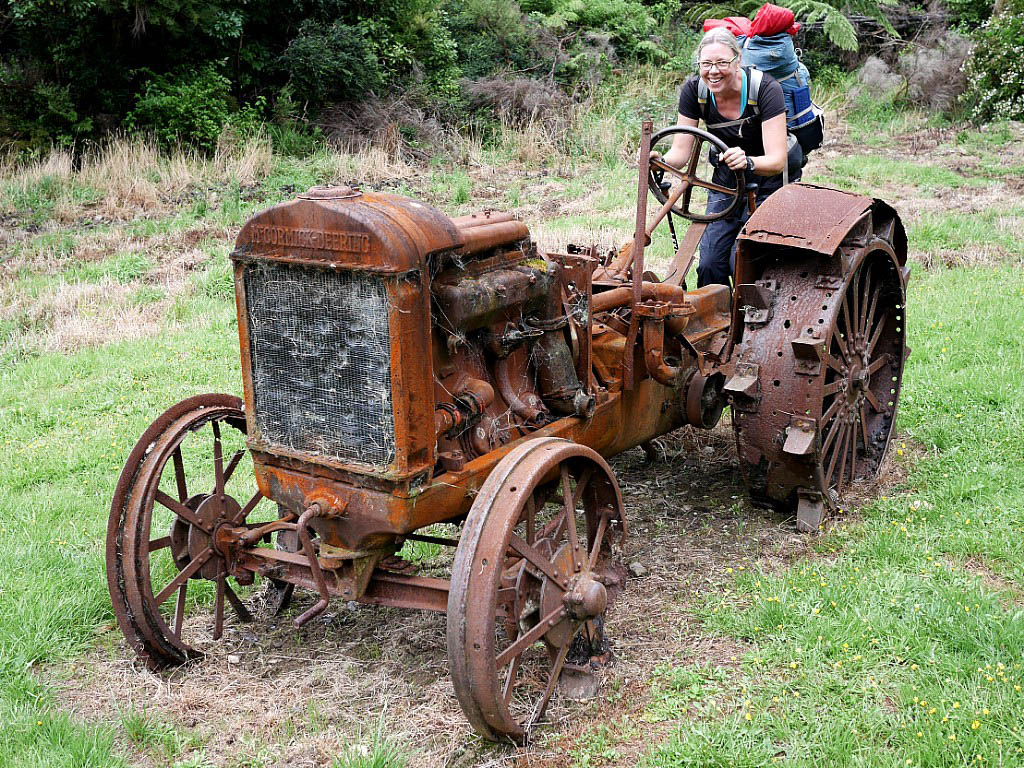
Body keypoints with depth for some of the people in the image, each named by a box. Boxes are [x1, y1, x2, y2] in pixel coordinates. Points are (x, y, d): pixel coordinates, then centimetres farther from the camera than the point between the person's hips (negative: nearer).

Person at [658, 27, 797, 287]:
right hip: (725, 181, 4)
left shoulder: (765, 89, -25)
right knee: (710, 263, -5)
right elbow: (681, 151, -12)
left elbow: (777, 160, -31)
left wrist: (747, 162, -52)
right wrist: (660, 161, -35)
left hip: (770, 181, -4)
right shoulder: (694, 90, -13)